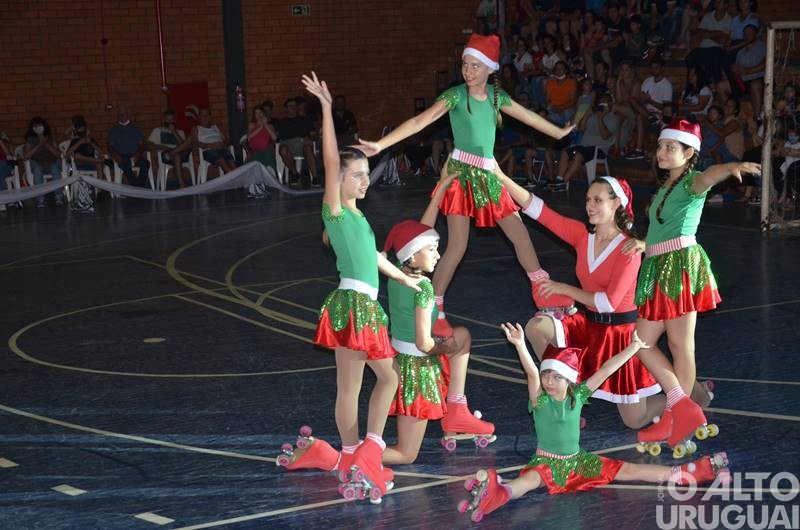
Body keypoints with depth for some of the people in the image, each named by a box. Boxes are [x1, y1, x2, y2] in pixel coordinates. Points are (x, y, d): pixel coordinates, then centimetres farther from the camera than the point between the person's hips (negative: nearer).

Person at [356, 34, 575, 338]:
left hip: (488, 176, 6)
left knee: (520, 233, 8)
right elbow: (420, 122, -20)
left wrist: (559, 133, 35)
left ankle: (543, 293, 23)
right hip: (462, 173, -6)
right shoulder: (456, 95, -11)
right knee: (457, 245, -10)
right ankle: (433, 309, 0)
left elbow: (528, 116, 22)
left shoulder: (496, 96, 6)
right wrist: (380, 145, -30)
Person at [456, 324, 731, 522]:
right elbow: (531, 373, -33)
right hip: (546, 462, -4)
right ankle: (497, 494, -70)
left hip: (577, 460, 4)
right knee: (530, 478, -37)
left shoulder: (578, 395, -3)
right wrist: (520, 345, -51)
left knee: (627, 470, 3)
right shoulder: (539, 399, -13)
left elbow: (604, 371, -9)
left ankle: (685, 473, 4)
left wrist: (633, 348, -11)